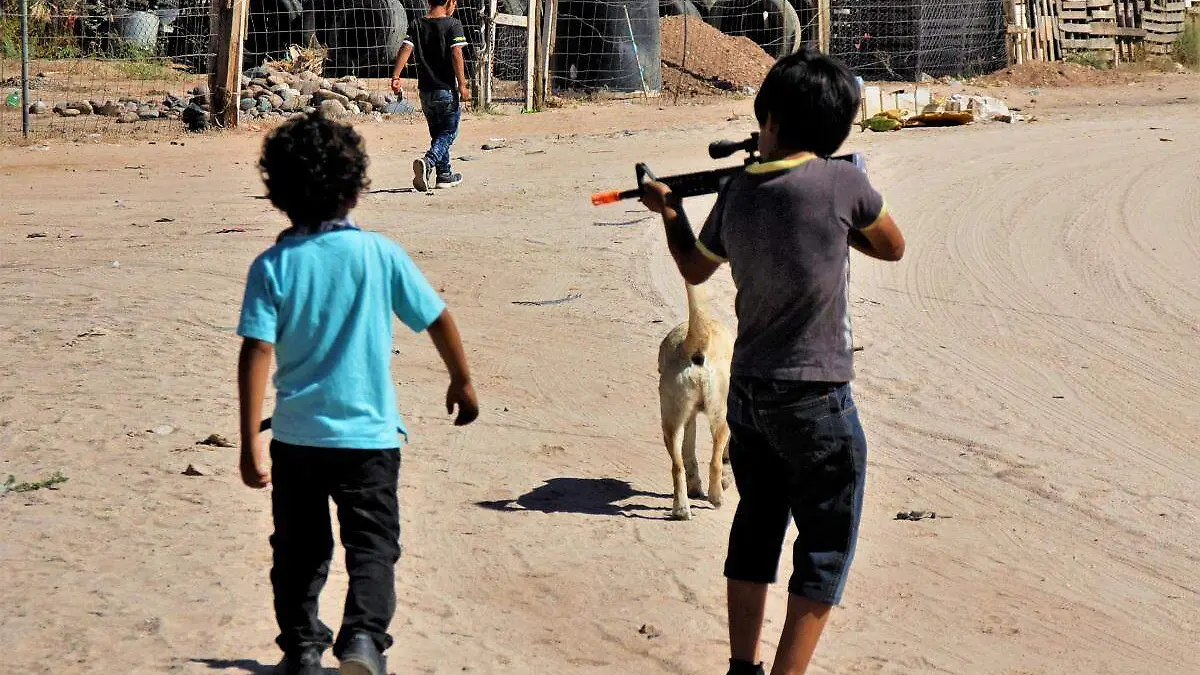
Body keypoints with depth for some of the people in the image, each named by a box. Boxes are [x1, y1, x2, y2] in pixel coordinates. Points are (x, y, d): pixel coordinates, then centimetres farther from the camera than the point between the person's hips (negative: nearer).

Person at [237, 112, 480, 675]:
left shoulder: (273, 266, -7)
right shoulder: (378, 253, -6)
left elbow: (256, 353, -13)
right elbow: (438, 319, 1)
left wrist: (251, 444, -11)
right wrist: (462, 381, 19)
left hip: (296, 436, 1)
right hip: (370, 434, -1)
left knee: (299, 549, 17)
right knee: (373, 544, 6)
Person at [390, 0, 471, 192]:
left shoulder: (418, 25, 6)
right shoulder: (452, 24, -7)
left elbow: (405, 49, -5)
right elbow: (456, 54, -16)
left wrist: (395, 77, -10)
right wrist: (462, 85, -15)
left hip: (426, 90, 5)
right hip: (447, 89, -5)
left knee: (437, 133, 19)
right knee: (448, 133, 1)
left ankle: (444, 174, 23)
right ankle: (428, 162, -24)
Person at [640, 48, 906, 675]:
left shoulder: (737, 191, 2)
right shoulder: (841, 183, -13)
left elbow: (695, 267, 20)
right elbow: (893, 247, 4)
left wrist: (670, 212, 36)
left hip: (746, 389, 6)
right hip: (816, 397, -6)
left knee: (756, 528, 18)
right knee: (827, 546, 3)